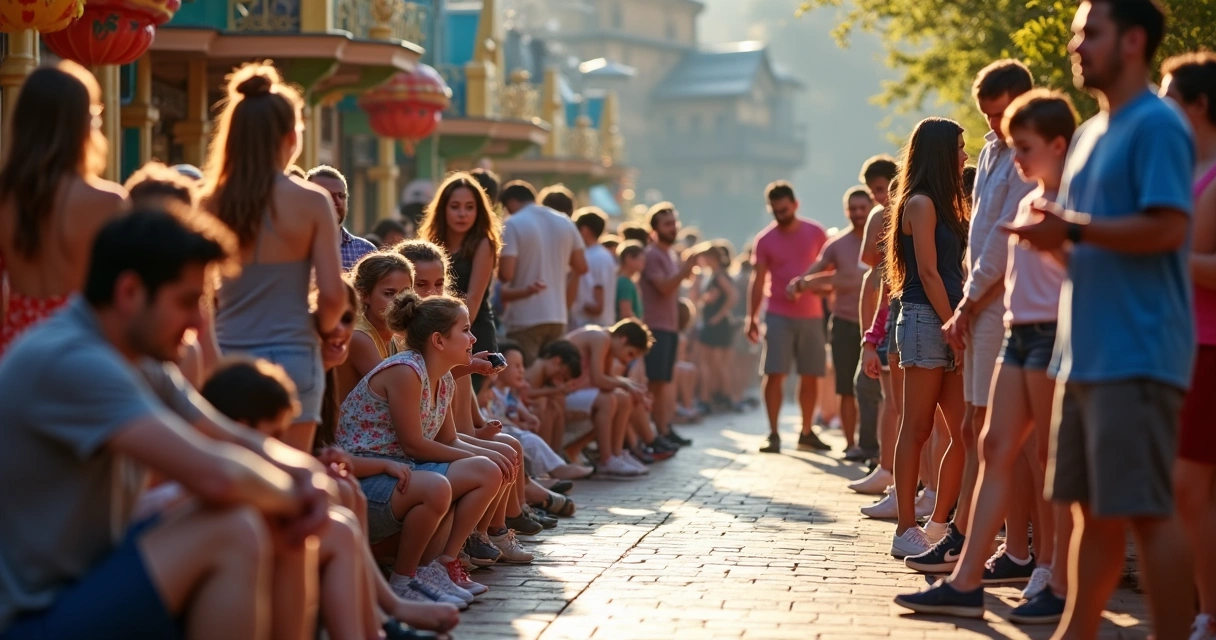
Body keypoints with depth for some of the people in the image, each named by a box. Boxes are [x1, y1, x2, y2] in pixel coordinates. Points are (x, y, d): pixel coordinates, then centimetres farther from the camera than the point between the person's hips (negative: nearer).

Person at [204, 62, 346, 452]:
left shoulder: (211, 204, 0)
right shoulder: (311, 202, -7)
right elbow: (332, 296, -9)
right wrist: (321, 328, 10)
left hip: (226, 357, 3)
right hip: (290, 358, -3)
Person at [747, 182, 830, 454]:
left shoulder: (815, 233, 3)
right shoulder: (765, 240, 0)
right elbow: (758, 281, 1)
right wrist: (752, 318, -5)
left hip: (812, 315, 2)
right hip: (778, 316, -2)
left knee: (810, 376, 7)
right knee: (775, 374, -7)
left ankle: (806, 433, 18)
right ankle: (773, 435, -4)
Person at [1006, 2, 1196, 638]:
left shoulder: (1156, 125, -8)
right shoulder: (1090, 134, 20)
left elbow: (1167, 228, -18)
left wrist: (1073, 228, -17)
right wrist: (1052, 234, 3)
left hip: (1136, 353, -9)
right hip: (1085, 350, 9)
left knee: (1147, 509, -8)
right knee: (1092, 509, 12)